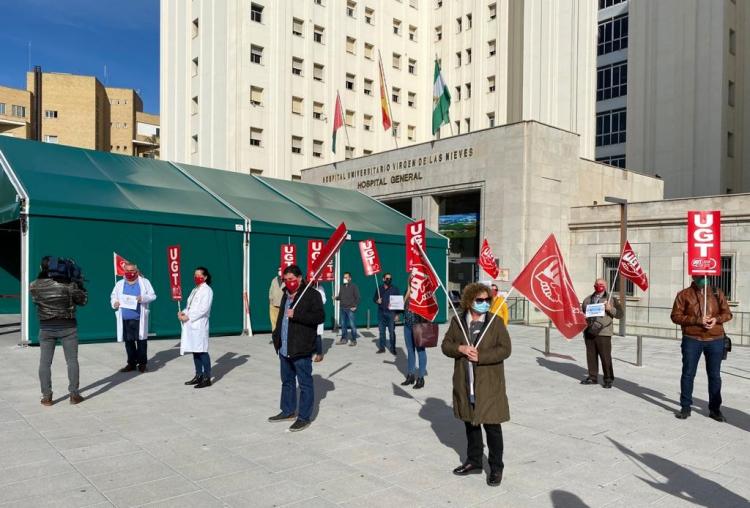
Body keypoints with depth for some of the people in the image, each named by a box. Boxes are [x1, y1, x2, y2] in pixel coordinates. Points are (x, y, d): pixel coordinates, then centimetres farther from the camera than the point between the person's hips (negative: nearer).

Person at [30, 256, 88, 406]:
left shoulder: (35, 286, -8)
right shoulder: (70, 286, -16)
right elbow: (83, 300, -2)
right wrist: (79, 284, 8)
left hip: (46, 328, 2)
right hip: (68, 327, -2)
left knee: (45, 362, 10)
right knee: (72, 361, 8)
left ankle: (46, 397, 11)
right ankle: (74, 394, 11)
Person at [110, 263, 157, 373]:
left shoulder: (144, 282, 4)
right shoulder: (119, 284, 12)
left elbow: (152, 296, 0)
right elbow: (113, 297, 16)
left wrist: (143, 298, -18)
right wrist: (114, 303, -6)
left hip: (139, 318, -3)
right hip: (125, 319, 3)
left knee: (141, 341, 1)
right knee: (128, 342, 8)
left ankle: (142, 363, 11)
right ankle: (131, 363, 19)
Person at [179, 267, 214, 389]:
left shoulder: (207, 290, -6)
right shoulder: (195, 290, 20)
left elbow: (203, 309, -15)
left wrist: (188, 317, -15)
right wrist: (183, 312, 1)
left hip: (200, 325, -8)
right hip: (191, 324, 8)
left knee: (202, 351, -8)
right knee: (195, 351, 11)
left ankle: (207, 378, -4)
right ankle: (199, 376, 19)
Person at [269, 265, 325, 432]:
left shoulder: (312, 295, -10)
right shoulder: (286, 295, 16)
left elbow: (320, 317, -20)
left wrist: (296, 315, -24)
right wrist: (277, 337, 15)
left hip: (301, 350, -8)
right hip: (284, 349, 8)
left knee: (305, 384, 1)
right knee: (287, 381, 19)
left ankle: (304, 417, 9)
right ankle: (288, 411, 33)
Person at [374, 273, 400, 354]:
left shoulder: (395, 289, 0)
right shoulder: (379, 288, 8)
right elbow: (374, 298, 17)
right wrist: (377, 301, -7)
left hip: (391, 313, -3)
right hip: (381, 313, 3)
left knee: (392, 331, -3)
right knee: (381, 331, 8)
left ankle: (392, 348, 6)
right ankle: (382, 347, 16)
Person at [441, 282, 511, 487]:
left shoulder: (496, 322, -6)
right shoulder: (457, 322, 3)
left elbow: (505, 349, -11)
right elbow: (446, 345, 5)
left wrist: (480, 356, -20)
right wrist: (460, 349, -16)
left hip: (489, 384, -3)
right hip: (465, 384, 4)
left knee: (492, 426, 3)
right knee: (471, 424, 17)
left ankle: (496, 467, 18)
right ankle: (474, 462, 34)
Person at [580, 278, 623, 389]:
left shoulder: (611, 299, 5)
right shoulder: (588, 299, 17)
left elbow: (620, 314, 1)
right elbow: (581, 312, 26)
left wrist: (610, 309, -15)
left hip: (603, 333, -4)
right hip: (589, 332, 4)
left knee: (605, 356, -4)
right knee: (591, 356, 9)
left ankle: (608, 379, 7)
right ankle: (593, 377, 19)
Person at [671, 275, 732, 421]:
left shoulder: (717, 293, 8)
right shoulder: (684, 294, 0)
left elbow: (727, 313, 10)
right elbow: (676, 316, -4)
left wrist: (716, 319, -12)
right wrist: (697, 320, -16)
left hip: (715, 340, 2)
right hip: (692, 339, -2)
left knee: (714, 375, 8)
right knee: (688, 374, 3)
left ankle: (715, 409, 20)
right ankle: (685, 407, 13)